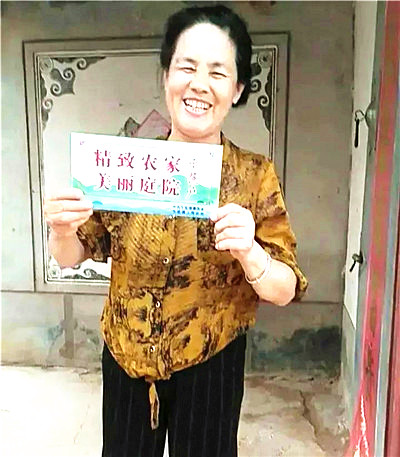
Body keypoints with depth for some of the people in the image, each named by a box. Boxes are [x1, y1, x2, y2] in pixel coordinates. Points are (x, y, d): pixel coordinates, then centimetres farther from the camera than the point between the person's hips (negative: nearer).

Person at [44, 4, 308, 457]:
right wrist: (63, 231, -21)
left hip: (211, 367, -1)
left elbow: (284, 291, -11)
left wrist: (249, 253, -32)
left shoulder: (255, 176, -11)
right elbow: (71, 257, 1)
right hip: (125, 360, 2)